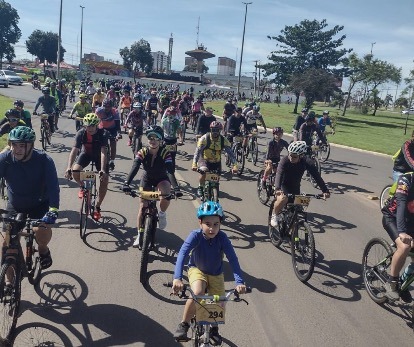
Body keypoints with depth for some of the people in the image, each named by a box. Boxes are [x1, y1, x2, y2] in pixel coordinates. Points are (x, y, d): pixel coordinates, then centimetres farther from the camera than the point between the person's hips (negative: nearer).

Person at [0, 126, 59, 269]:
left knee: (42, 229, -29)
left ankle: (43, 249, 7)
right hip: (14, 205, 2)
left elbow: (53, 187, -31)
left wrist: (53, 211, -46)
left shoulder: (44, 160, -24)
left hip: (39, 205, -2)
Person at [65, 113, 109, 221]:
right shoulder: (81, 133, -26)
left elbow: (104, 152, -39)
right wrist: (68, 168, -43)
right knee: (75, 171, -26)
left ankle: (97, 207, 1)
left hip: (99, 155, -1)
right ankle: (82, 187, 9)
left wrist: (102, 170, -50)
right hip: (86, 153, 1)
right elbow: (74, 150, -31)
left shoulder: (103, 134, -31)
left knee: (104, 180, -16)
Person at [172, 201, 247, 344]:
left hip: (216, 274, 2)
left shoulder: (222, 237, -27)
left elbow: (233, 259, -32)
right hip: (197, 270, -2)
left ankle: (214, 329, 34)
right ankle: (184, 325, -9)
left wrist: (239, 282, -44)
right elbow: (182, 254, -40)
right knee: (198, 293, -31)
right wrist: (177, 278, -53)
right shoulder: (195, 235, -29)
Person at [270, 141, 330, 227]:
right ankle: (274, 215, -5)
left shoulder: (307, 162, -22)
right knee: (283, 199, -33)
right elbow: (279, 174, -41)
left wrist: (325, 191, -40)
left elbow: (316, 176, -28)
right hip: (283, 185, -3)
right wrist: (277, 189, -60)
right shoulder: (284, 161, -28)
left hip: (295, 187, 3)